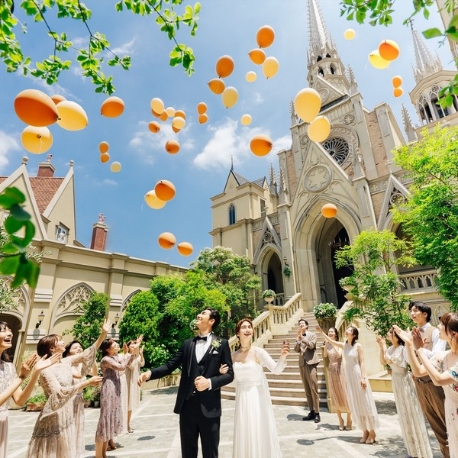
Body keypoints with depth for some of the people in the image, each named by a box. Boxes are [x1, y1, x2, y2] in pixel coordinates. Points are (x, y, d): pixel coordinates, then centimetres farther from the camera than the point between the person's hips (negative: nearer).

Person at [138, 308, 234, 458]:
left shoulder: (221, 344, -3)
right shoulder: (187, 344, 7)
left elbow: (229, 374, -4)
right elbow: (170, 365, 2)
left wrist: (209, 382, -18)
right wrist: (149, 373, -14)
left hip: (209, 407, -3)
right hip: (187, 405, 3)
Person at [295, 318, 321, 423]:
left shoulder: (312, 334, 1)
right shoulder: (299, 337, 14)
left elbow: (311, 345, -14)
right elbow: (296, 349, 6)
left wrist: (302, 338, -16)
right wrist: (298, 339, -8)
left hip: (310, 363, -5)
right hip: (302, 364, 5)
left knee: (313, 388, -5)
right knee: (307, 389, 9)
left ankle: (317, 413, 4)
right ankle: (311, 412, 17)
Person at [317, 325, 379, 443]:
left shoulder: (358, 346, -10)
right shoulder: (344, 345, 4)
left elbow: (362, 362, -10)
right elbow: (330, 341, 3)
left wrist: (363, 377, -16)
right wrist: (321, 331, -6)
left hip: (358, 376, -5)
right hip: (349, 377, 5)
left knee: (365, 403, 3)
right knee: (356, 405, 10)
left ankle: (372, 432, 16)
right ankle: (365, 431, 23)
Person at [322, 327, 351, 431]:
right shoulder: (327, 344, 4)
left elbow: (339, 355, -22)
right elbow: (325, 355, -9)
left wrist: (333, 343, -22)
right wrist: (326, 344, -15)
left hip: (339, 369, -4)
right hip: (331, 370, 4)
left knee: (344, 394, 3)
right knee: (334, 396, 8)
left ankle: (349, 420, 17)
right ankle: (340, 420, 20)